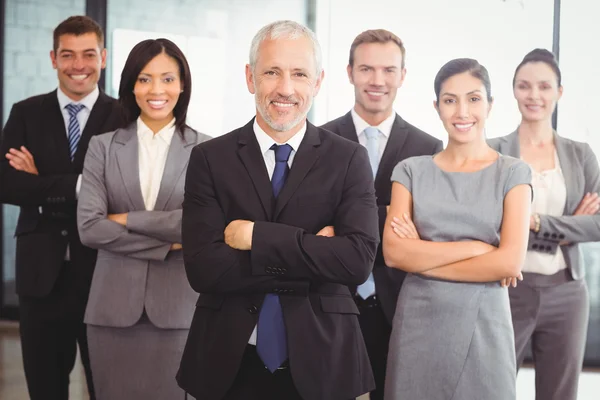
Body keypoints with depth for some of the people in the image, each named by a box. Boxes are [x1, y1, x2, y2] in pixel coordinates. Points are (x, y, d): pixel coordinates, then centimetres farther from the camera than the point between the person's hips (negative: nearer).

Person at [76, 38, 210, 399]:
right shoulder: (103, 147, 5)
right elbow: (89, 227, -5)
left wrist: (127, 220, -7)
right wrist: (167, 243, -10)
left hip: (178, 306, -1)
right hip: (114, 305, 2)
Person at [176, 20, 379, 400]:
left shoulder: (349, 159, -2)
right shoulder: (210, 159, -2)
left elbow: (359, 258, -15)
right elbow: (203, 268, -12)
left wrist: (255, 236, -17)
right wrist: (314, 255, -15)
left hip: (319, 362, 0)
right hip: (229, 363, 0)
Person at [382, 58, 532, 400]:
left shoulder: (513, 173, 0)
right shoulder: (411, 171, 5)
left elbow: (510, 262, -11)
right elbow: (393, 253, -6)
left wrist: (422, 257, -8)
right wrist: (475, 247, -13)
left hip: (483, 327, -1)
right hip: (417, 325, 1)